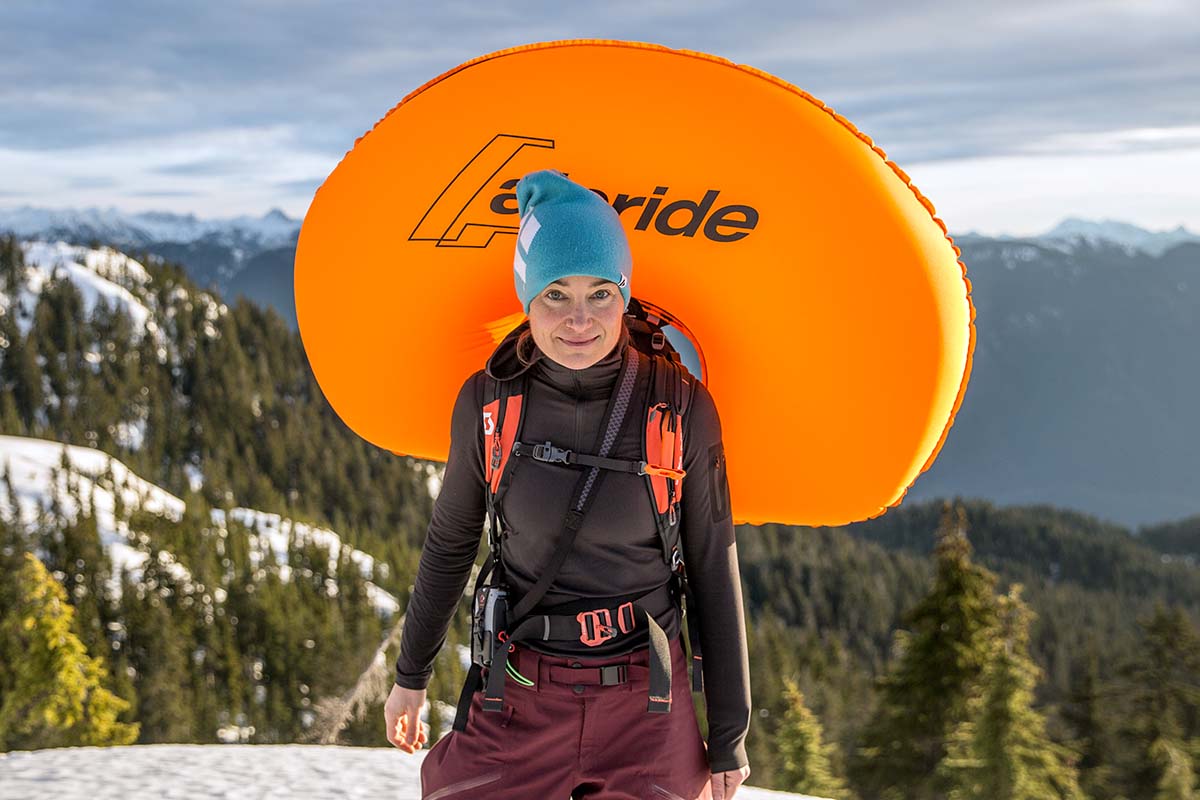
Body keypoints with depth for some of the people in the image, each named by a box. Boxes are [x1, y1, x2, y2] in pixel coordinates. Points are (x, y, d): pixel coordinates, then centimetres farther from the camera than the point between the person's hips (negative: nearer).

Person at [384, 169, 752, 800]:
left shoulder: (681, 410, -10)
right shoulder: (488, 402, -7)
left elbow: (713, 574, -3)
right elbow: (451, 541, 8)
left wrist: (728, 738, 1)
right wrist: (411, 674, 17)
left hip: (647, 709, -1)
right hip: (522, 701, 1)